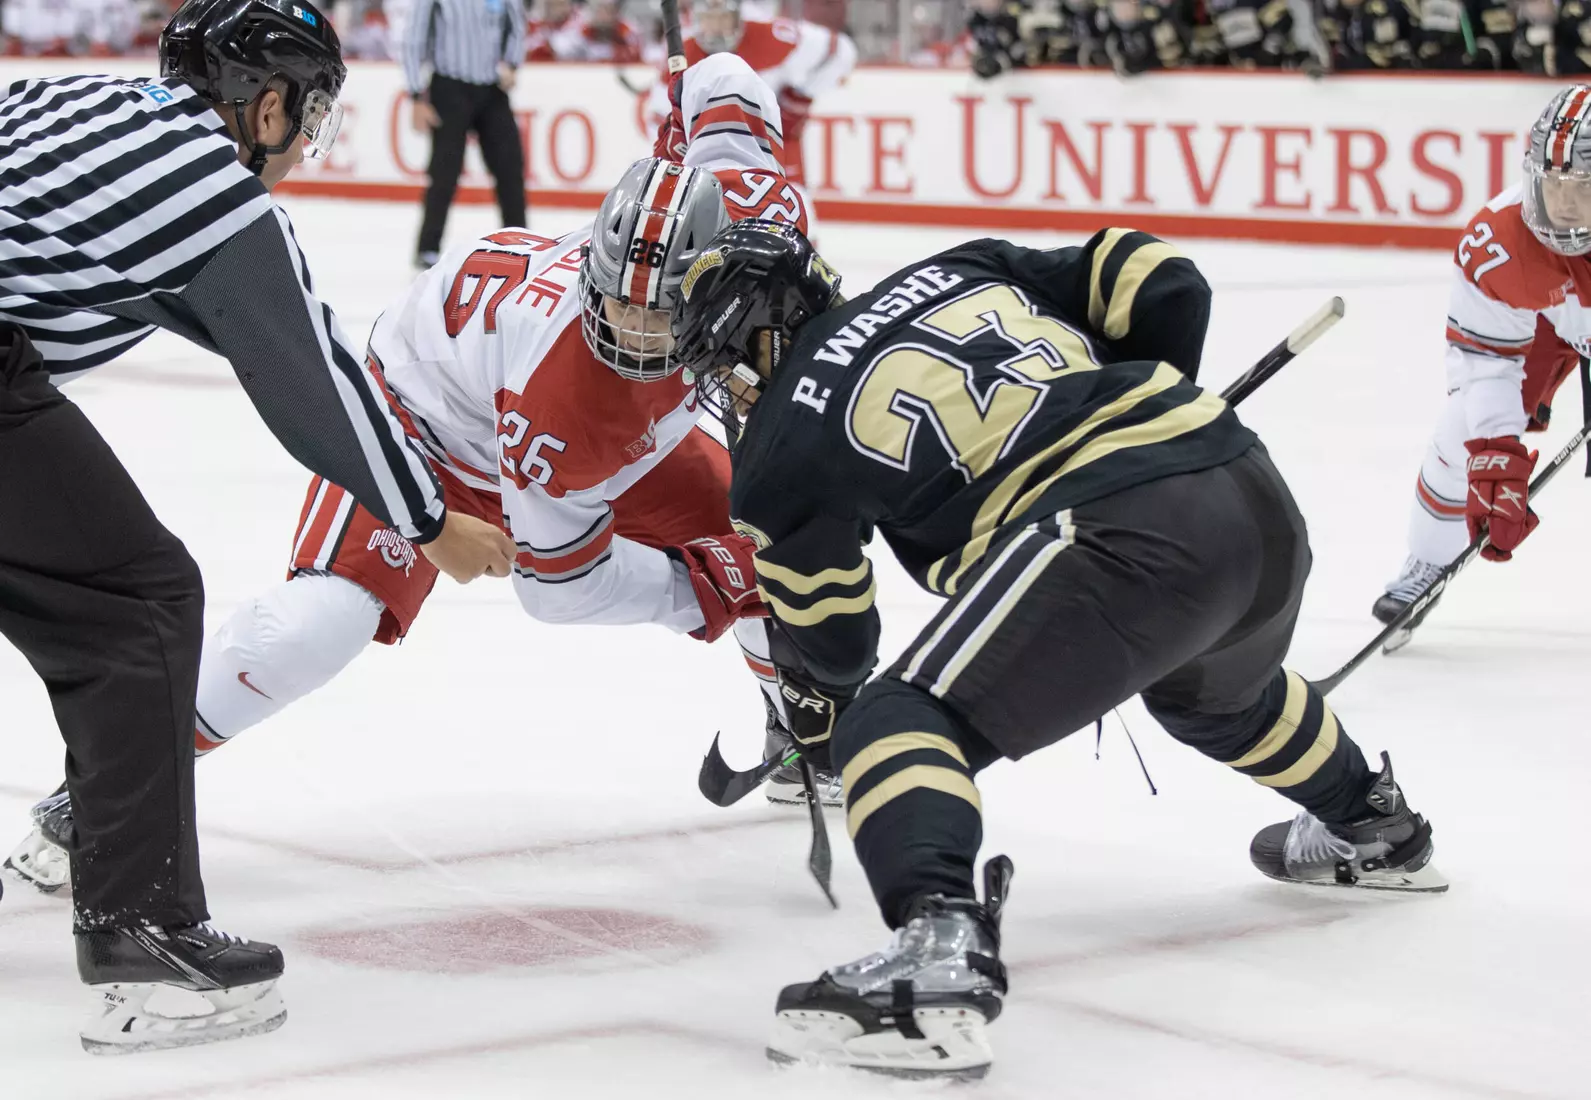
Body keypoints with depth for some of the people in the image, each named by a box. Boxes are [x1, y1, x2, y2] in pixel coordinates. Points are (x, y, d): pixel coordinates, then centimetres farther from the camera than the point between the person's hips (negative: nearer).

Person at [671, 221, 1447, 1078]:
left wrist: (819, 730, 38)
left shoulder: (785, 438, 9)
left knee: (900, 724, -6)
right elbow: (1162, 285, 19)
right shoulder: (958, 269, 23)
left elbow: (829, 640, 17)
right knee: (1213, 689, 39)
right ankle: (1373, 828, 61)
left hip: (1125, 532, -8)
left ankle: (940, 951, -31)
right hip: (1258, 496, 8)